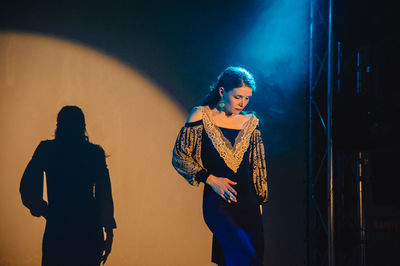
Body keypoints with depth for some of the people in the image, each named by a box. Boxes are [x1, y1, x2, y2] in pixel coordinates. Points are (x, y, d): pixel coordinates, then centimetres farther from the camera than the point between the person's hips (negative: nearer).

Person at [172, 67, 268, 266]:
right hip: (217, 202, -4)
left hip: (247, 204, 5)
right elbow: (179, 157, 0)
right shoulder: (201, 116, 0)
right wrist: (211, 179, -7)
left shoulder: (251, 123, 12)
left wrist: (259, 201, 17)